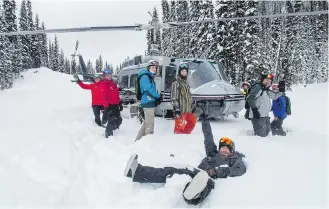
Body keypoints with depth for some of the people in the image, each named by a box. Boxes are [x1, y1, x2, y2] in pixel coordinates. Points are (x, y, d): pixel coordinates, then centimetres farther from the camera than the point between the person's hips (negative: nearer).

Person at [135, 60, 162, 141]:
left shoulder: (150, 77, 22)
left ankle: (138, 140, 22)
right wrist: (158, 96, -9)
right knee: (150, 125, -9)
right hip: (148, 102, -10)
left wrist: (157, 97, 5)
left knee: (146, 123, 15)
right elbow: (148, 90, -19)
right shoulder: (145, 77, -9)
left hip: (149, 102, 10)